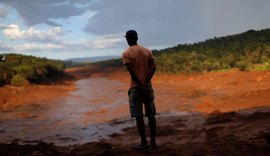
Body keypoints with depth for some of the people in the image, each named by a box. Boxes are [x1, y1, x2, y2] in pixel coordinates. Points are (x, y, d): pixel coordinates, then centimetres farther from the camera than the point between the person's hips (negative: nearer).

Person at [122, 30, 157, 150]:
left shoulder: (126, 54, -5)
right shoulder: (147, 51, 8)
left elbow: (132, 72, -17)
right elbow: (153, 68, -5)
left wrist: (140, 85, -13)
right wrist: (145, 82, -9)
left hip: (136, 87, -4)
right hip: (148, 86, 4)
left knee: (138, 116, 2)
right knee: (151, 115, 11)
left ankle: (144, 143, 6)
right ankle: (153, 141, 16)